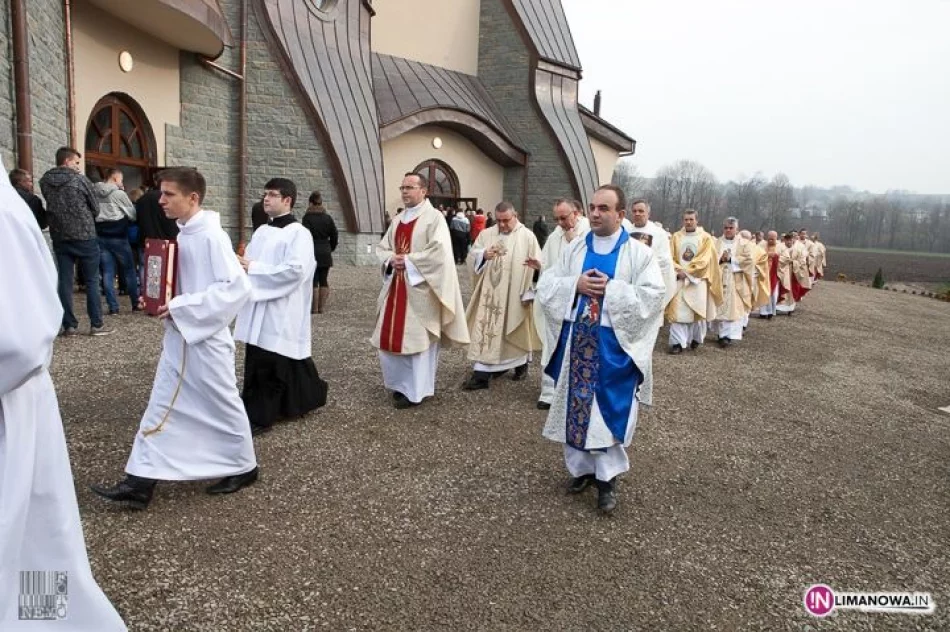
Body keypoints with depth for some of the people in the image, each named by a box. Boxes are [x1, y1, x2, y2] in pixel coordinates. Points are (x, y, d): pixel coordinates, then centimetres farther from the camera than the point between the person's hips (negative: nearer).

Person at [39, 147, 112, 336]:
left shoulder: (45, 181, 5)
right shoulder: (80, 179, -7)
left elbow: (51, 207, 12)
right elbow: (95, 208, -1)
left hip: (59, 237, 4)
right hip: (84, 236, -4)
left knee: (64, 281, 6)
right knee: (91, 281, 2)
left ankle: (69, 325, 7)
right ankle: (96, 324, 2)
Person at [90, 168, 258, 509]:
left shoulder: (211, 236, -18)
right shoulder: (184, 235, 9)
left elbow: (237, 286, -26)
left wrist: (183, 308, -24)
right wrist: (164, 302, 1)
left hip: (205, 339, -9)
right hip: (180, 335, 9)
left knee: (221, 405, 6)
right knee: (162, 406, 10)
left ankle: (243, 467, 26)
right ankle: (140, 482, 17)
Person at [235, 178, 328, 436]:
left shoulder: (299, 233, -9)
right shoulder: (261, 231, 14)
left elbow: (295, 269, -20)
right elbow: (251, 261, 21)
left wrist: (253, 268, -17)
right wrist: (241, 264, -3)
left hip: (281, 311, -8)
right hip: (258, 306, 8)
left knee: (266, 364, -5)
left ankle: (258, 416, 6)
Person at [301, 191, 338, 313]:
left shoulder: (307, 217, -7)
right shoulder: (328, 217, 6)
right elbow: (335, 236, 7)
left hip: (312, 253, -4)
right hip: (325, 254, 4)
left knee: (313, 281, -1)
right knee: (323, 281, 8)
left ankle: (314, 308, 0)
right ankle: (322, 307, 10)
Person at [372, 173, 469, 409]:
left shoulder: (434, 217, -6)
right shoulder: (398, 219, 15)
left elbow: (440, 251, -18)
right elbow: (382, 248, 16)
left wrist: (409, 260, -16)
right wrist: (391, 259, -6)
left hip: (420, 289, -7)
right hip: (395, 287, 7)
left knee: (416, 338, -2)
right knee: (390, 336, 9)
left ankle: (414, 390, 9)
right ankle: (400, 383, 25)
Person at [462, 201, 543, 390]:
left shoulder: (527, 236, -3)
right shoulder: (486, 234, 6)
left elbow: (539, 262, -5)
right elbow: (472, 256, 1)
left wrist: (537, 265, -25)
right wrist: (483, 255, -18)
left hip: (516, 293, -2)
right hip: (490, 292, 2)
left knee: (517, 330, 11)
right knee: (486, 327, 0)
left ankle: (521, 365, 33)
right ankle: (481, 373, 4)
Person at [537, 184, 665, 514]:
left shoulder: (640, 253, -3)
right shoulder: (574, 248, 7)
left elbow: (654, 296, -12)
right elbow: (545, 286, 5)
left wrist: (611, 289, -18)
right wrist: (576, 284, -13)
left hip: (615, 346, -3)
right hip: (576, 341, 4)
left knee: (609, 411, 0)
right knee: (576, 406, 11)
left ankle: (608, 477, 14)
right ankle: (582, 467, 27)